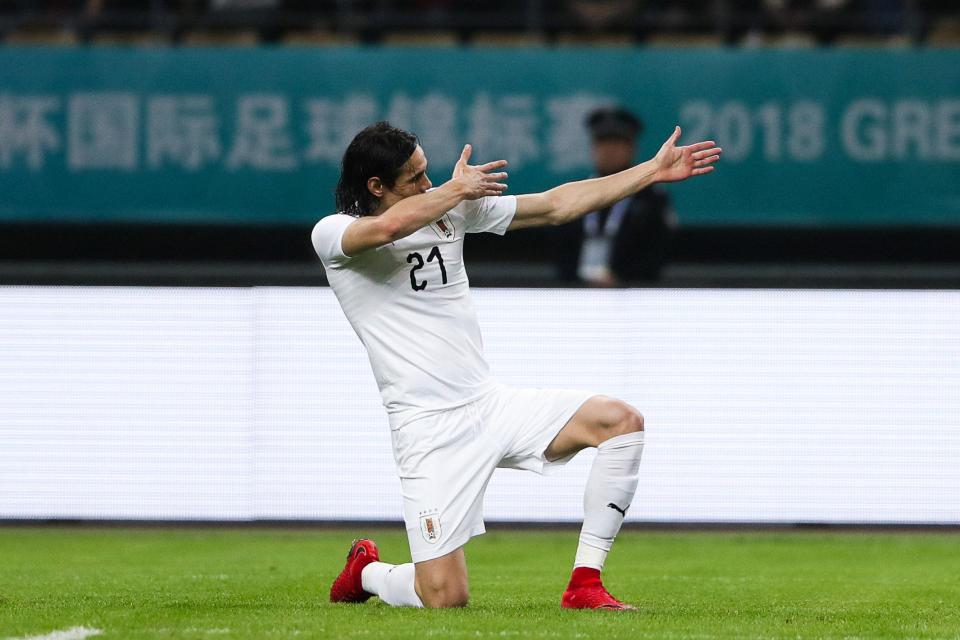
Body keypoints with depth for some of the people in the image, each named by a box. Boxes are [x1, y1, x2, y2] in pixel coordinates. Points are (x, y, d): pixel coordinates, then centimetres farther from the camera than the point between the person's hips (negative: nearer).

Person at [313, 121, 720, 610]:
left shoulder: (449, 206, 10)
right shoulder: (332, 234, -7)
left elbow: (555, 206, 14)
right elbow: (388, 226, -31)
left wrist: (653, 171, 11)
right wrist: (456, 189, -14)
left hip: (491, 404, 6)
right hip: (428, 428, -6)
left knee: (620, 421, -14)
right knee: (444, 597, -14)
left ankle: (585, 585, -9)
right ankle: (367, 571, 22)